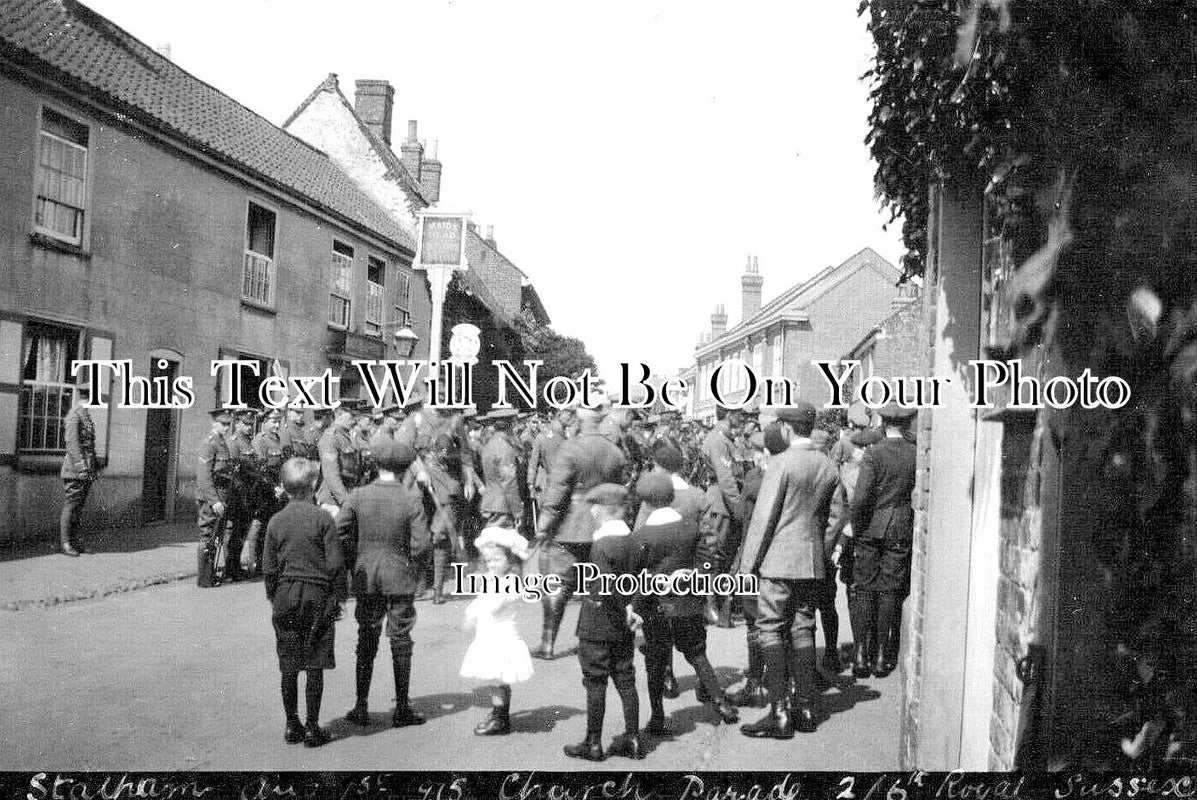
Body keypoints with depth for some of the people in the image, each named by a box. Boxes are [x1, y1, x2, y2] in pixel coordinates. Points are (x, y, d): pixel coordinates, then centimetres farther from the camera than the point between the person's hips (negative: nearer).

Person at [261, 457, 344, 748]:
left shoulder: (276, 521, 0)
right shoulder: (322, 519, -9)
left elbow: (268, 568, 1)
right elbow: (335, 564, -11)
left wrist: (274, 598, 14)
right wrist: (332, 592, 4)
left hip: (285, 596, 3)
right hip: (317, 596, -3)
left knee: (289, 667, 11)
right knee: (314, 666, 3)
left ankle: (291, 725, 18)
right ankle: (312, 728, 7)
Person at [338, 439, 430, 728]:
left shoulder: (358, 496, -7)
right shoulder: (411, 498, -14)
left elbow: (337, 530, -7)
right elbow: (421, 543, -16)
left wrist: (359, 550, 6)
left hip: (366, 577, 2)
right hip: (400, 578, -2)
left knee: (366, 642, 15)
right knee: (400, 642, 9)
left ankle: (361, 707, 18)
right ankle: (401, 709, 15)